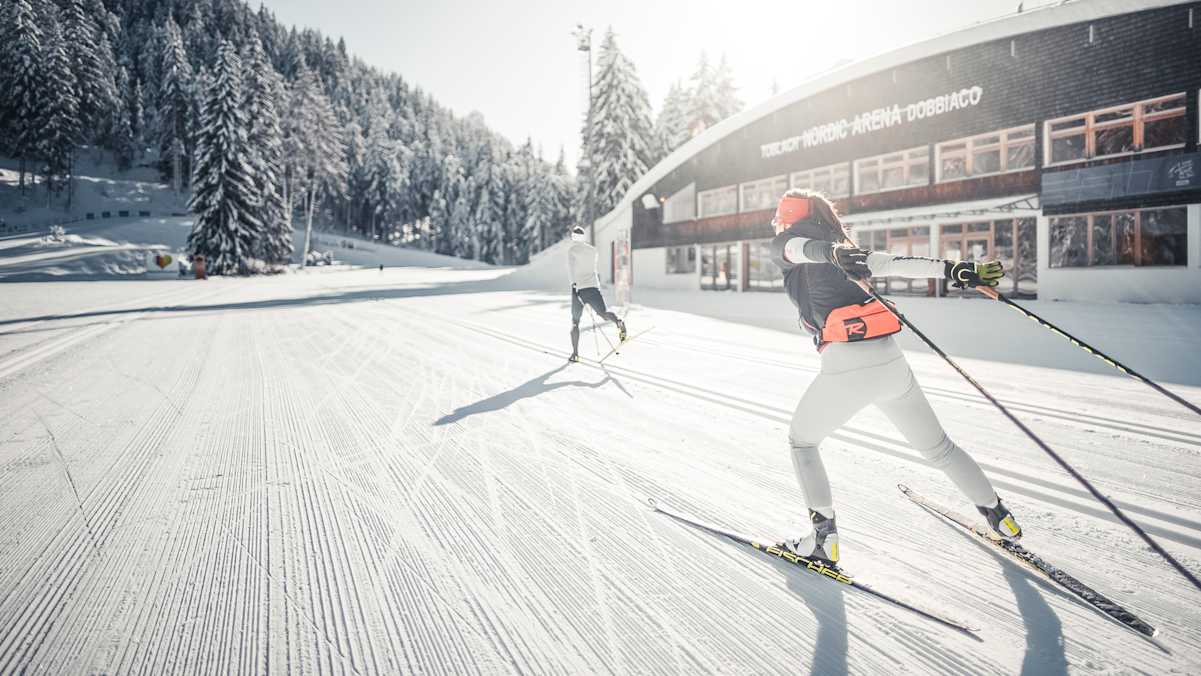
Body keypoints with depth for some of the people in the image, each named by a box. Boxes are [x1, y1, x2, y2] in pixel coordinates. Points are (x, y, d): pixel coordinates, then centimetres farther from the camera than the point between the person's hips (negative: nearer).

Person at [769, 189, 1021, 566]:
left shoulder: (783, 246, 8)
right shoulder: (848, 252, 23)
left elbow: (804, 247, -14)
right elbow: (896, 264, 11)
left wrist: (832, 253, -34)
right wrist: (955, 270, 5)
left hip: (846, 367, -6)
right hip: (891, 360, 6)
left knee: (801, 440, 18)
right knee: (936, 446, 25)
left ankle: (823, 538, 16)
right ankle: (999, 517, 39)